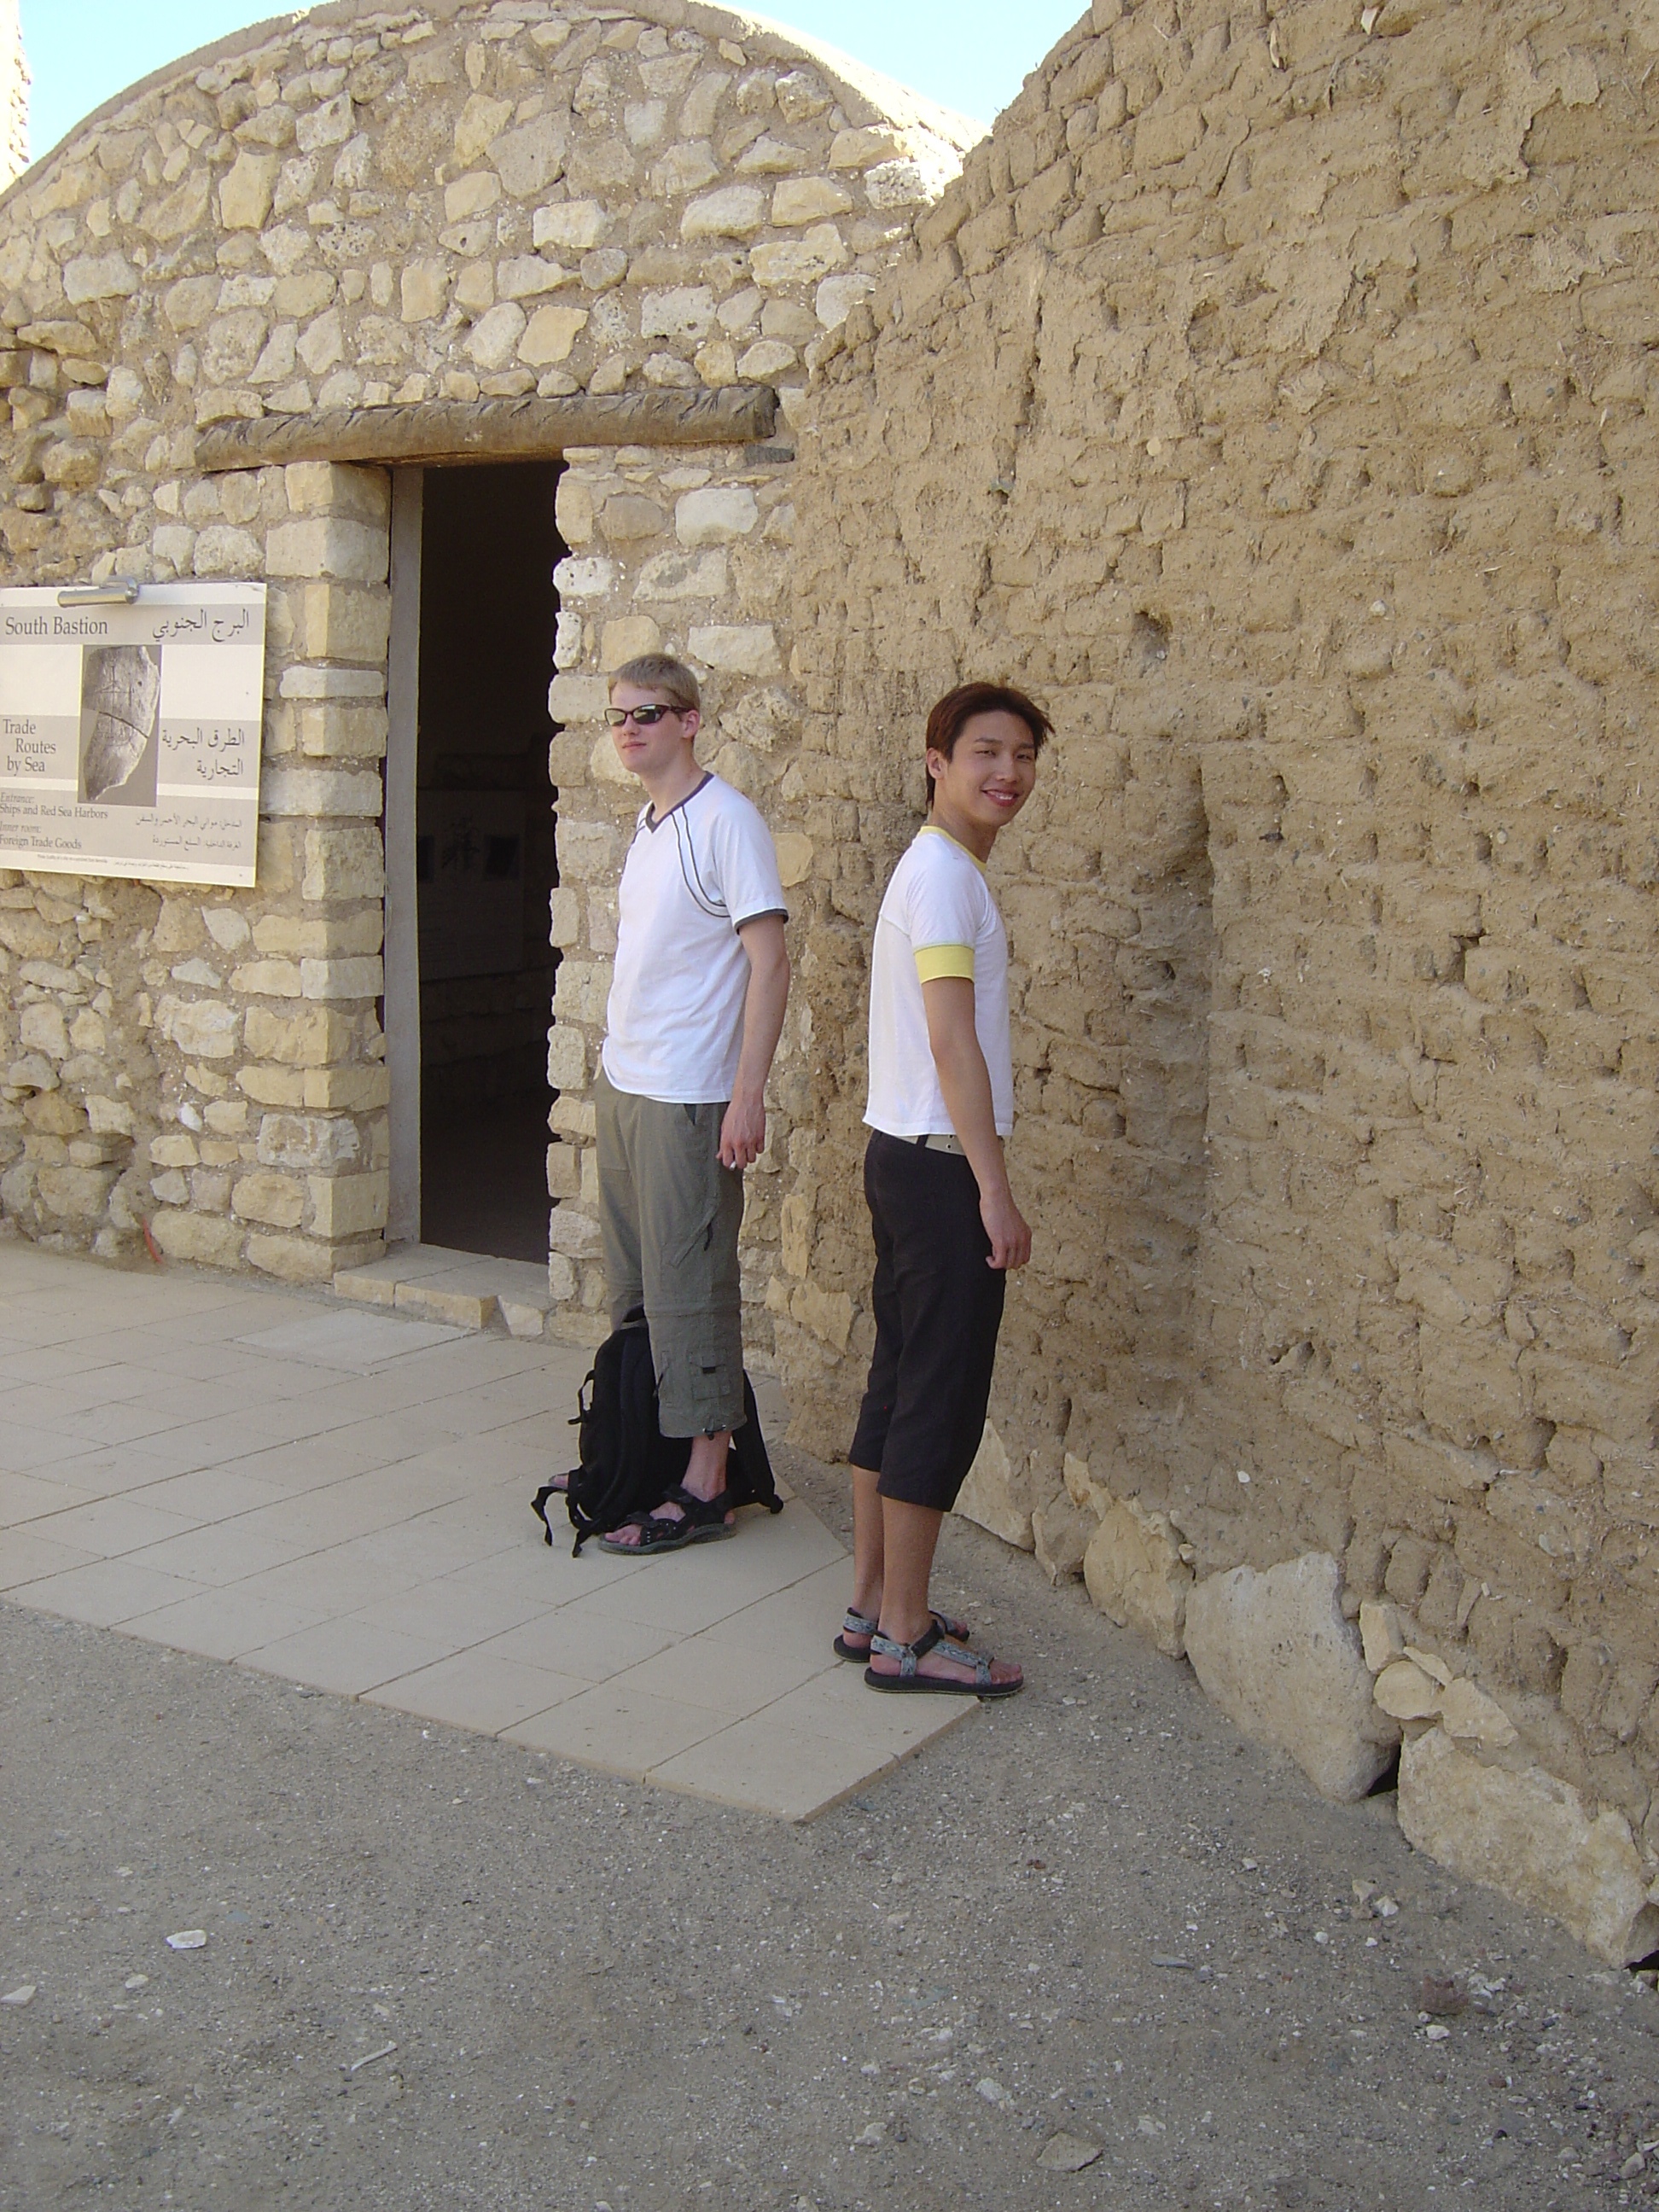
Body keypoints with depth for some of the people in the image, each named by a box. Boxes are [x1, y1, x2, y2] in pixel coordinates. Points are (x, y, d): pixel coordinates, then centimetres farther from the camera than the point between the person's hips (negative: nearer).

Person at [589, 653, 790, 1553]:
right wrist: (611, 1064, 19)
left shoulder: (725, 820, -13)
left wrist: (748, 1094, -22)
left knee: (687, 1288, -3)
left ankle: (703, 1487, 5)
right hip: (623, 1085, 9)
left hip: (688, 1098, -9)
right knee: (631, 1284, 16)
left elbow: (769, 962, -17)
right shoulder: (648, 823, 13)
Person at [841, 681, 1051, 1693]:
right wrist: (996, 1190, -21)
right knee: (941, 1399, -4)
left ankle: (875, 1605, 22)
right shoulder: (944, 871, -14)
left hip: (908, 1157, 10)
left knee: (901, 1385, 14)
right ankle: (905, 1635, 5)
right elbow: (953, 1039, -21)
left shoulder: (943, 867, 18)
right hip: (941, 1162, -10)